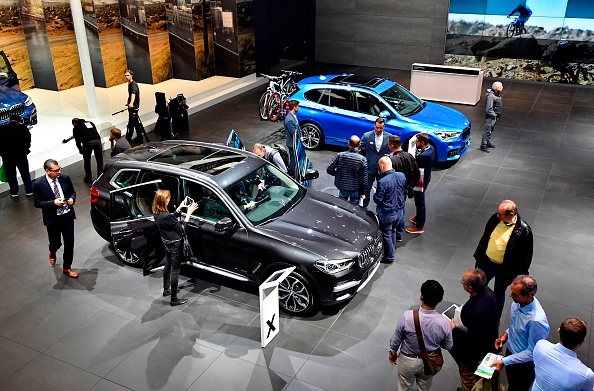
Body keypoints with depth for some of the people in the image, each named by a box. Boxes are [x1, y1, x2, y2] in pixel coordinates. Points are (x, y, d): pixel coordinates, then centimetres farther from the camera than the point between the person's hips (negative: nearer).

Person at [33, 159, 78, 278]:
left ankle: (67, 268, 25)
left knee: (69, 243, 6)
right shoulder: (39, 184, -14)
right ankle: (52, 253, 49)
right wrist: (53, 203, -22)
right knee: (56, 243, 9)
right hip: (53, 219, -3)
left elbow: (73, 192, 10)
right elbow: (37, 203, -9)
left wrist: (72, 199, -13)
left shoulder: (65, 178, -5)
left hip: (68, 216, 3)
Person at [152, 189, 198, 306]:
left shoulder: (157, 213, -6)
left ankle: (166, 289, 46)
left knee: (168, 266, 27)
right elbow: (181, 228, -22)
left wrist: (180, 207, 4)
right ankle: (174, 299, 14)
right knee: (175, 272, 3)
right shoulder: (166, 216, -32)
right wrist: (189, 213, -18)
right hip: (175, 245, -9)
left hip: (167, 243, 9)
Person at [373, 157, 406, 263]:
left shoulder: (382, 181, -28)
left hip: (387, 214, -6)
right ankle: (392, 251, 42)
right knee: (393, 231, 26)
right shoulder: (402, 176, -8)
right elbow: (405, 193, 5)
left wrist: (375, 194, -1)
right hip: (399, 211, 6)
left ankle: (389, 257, 26)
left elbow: (378, 200, -20)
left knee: (386, 234, 13)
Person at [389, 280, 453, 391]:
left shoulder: (407, 316, -32)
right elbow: (448, 346, -9)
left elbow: (396, 339, -15)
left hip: (408, 361, -1)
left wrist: (392, 353, 5)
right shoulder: (443, 322, -28)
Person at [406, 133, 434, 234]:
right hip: (425, 178, 9)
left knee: (420, 203, 8)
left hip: (420, 182, -9)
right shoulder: (431, 148, -5)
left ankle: (419, 227, 25)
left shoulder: (423, 156, -35)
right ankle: (418, 217, 49)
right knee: (419, 201, 28)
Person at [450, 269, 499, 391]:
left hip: (474, 352, -8)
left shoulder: (477, 311, -44)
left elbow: (473, 338, -33)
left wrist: (454, 330, -21)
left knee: (468, 375, 23)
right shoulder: (486, 291, -19)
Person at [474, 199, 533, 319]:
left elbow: (526, 255, -15)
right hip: (486, 261, 4)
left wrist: (520, 275, -10)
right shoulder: (495, 218, -14)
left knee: (499, 295, 19)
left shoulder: (524, 230, -27)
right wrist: (478, 254, 12)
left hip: (504, 269, -4)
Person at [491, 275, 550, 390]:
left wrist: (504, 361, -25)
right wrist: (506, 334, -7)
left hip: (524, 363, -6)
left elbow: (532, 352, -27)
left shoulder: (536, 321, -40)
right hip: (510, 350, 6)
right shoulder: (519, 302, -18)